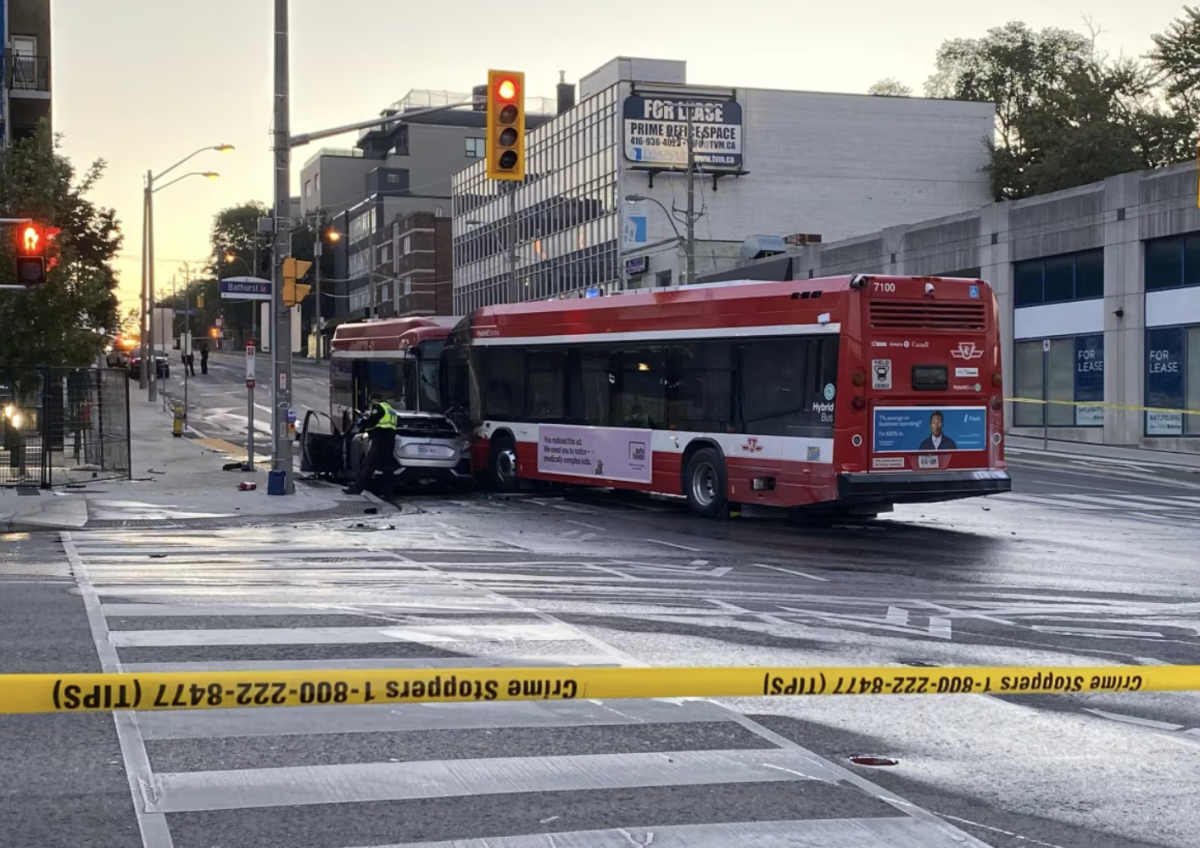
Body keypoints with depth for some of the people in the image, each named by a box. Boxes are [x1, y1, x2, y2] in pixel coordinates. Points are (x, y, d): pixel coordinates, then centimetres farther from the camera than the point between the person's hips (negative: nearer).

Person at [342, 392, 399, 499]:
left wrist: (361, 423, 6)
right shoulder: (390, 410, 26)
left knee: (369, 466, -8)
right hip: (389, 441, 9)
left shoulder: (378, 407, -3)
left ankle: (357, 488, -8)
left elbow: (371, 421, -14)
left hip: (380, 441, -9)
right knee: (387, 468, 6)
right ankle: (390, 493, 1)